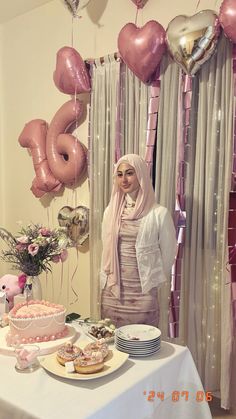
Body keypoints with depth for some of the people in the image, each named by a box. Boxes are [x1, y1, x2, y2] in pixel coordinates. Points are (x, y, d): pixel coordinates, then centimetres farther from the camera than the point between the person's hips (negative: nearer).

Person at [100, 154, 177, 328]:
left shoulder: (159, 213, -9)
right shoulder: (111, 211, 4)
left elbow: (168, 253, -1)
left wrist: (153, 280, 6)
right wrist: (105, 278, 13)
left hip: (143, 292, -3)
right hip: (112, 291, 4)